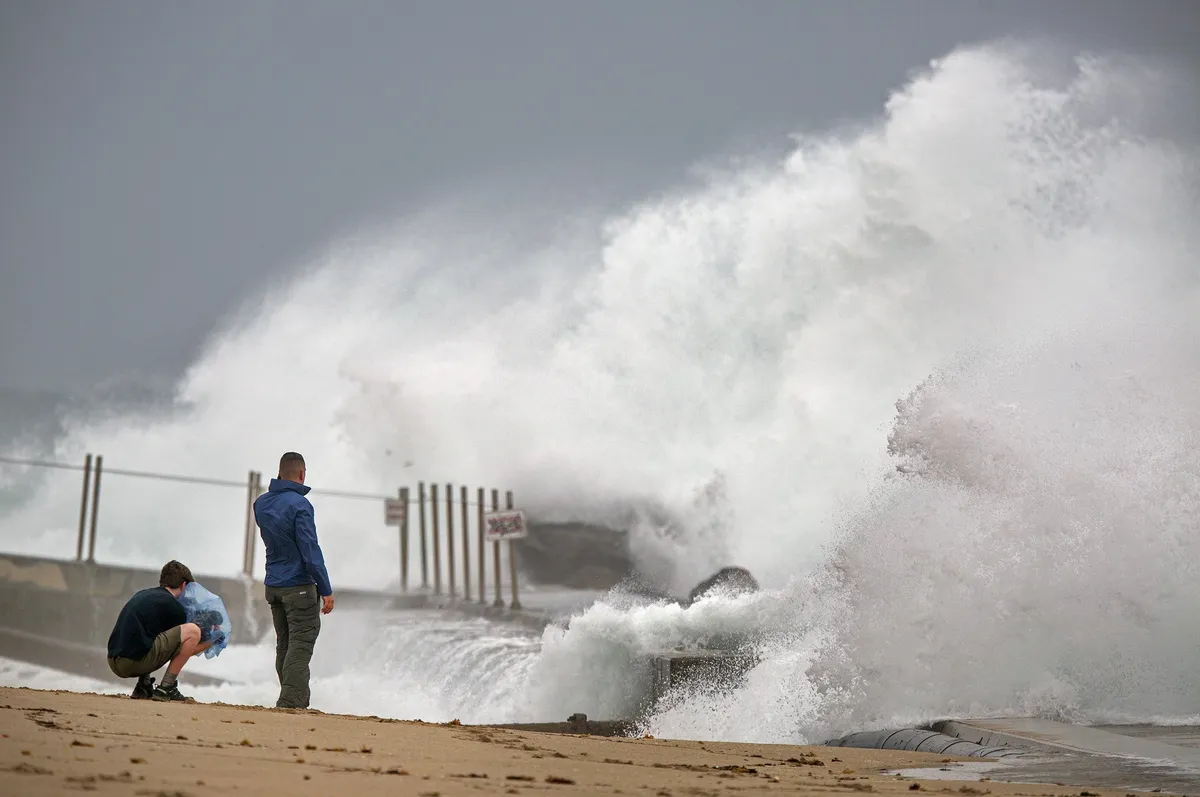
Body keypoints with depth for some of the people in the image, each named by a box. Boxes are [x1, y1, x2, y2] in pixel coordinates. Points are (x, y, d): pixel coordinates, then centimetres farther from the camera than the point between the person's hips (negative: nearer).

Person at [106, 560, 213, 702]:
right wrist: (209, 643, 30)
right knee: (193, 631, -3)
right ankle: (165, 688, -1)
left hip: (114, 664, 9)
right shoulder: (173, 605, 1)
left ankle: (143, 686, 17)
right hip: (136, 662, -9)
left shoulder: (142, 594, 24)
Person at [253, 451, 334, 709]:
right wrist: (326, 590, -14)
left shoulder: (261, 503, 7)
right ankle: (291, 702, -15)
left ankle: (296, 701, 16)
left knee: (284, 646, 12)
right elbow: (311, 550, -18)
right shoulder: (299, 505, -15)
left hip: (273, 586, 8)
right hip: (299, 586, -8)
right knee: (301, 645, -7)